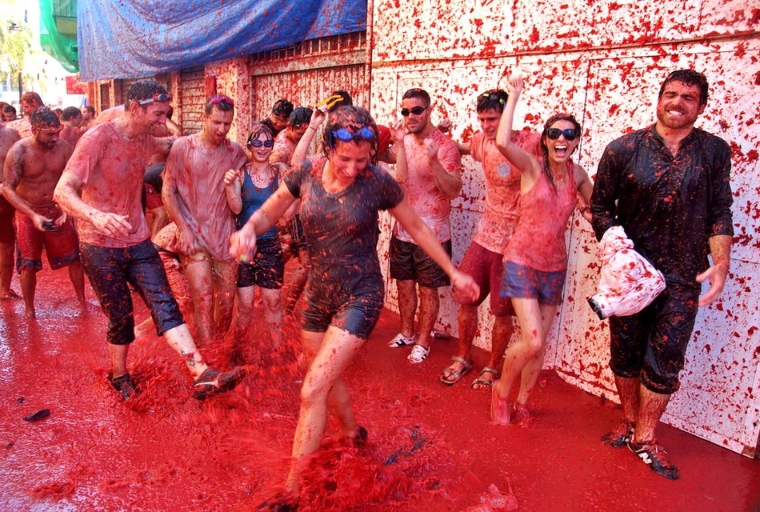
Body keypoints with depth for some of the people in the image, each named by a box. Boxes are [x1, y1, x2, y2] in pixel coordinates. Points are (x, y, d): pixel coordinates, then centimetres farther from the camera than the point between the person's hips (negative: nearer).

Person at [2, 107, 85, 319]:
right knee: (28, 264, 5)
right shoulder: (19, 151, -17)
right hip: (28, 213, -2)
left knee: (73, 258, 7)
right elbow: (8, 188, -16)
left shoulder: (63, 147, -11)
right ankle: (29, 311, 20)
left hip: (57, 210, 2)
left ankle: (82, 301, 24)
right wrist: (33, 216, -25)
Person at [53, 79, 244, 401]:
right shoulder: (98, 138, -17)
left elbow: (165, 144, 32)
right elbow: (63, 191, -26)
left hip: (138, 242, 5)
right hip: (100, 247, -5)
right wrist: (95, 216, -45)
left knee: (165, 306, -8)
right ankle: (119, 377, 31)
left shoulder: (143, 139, 5)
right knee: (121, 318, 5)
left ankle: (203, 376, -17)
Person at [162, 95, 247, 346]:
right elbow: (168, 191, -2)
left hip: (225, 235, 3)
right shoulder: (182, 146, -2)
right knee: (203, 299, -10)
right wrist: (184, 229, -9)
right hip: (194, 234, -3)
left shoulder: (235, 151, 5)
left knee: (227, 300, 8)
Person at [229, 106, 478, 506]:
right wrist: (249, 229, -21)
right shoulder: (306, 173, -7)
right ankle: (352, 434, 52)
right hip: (319, 293, 5)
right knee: (327, 376, 23)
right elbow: (268, 213, 3)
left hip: (360, 296, -5)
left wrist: (454, 273, 2)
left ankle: (292, 489, 5)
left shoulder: (378, 182, -14)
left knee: (313, 391, -12)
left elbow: (416, 227, -1)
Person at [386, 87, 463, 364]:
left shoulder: (445, 145, -11)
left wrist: (434, 160, -33)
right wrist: (399, 143, -20)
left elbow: (453, 190, -21)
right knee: (404, 284, 17)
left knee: (427, 290, 8)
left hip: (432, 233, -5)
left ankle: (423, 341, 25)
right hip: (403, 229, 5)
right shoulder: (404, 141, 4)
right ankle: (406, 332, 36)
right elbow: (401, 179, -12)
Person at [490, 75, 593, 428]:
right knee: (532, 341, -14)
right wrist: (514, 95, -23)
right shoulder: (531, 165, -12)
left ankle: (521, 401, 33)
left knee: (539, 345, 11)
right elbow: (502, 142, -32)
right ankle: (501, 391, 15)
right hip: (522, 262, -5)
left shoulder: (577, 174, 2)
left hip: (555, 266, 5)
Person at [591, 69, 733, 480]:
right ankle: (630, 421, 34)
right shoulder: (624, 149, -3)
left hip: (683, 278, 0)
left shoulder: (715, 151, 1)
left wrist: (721, 264, -7)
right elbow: (601, 206, 0)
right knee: (625, 353, 12)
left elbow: (720, 213, 3)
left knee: (664, 361, 5)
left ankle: (645, 438, 23)